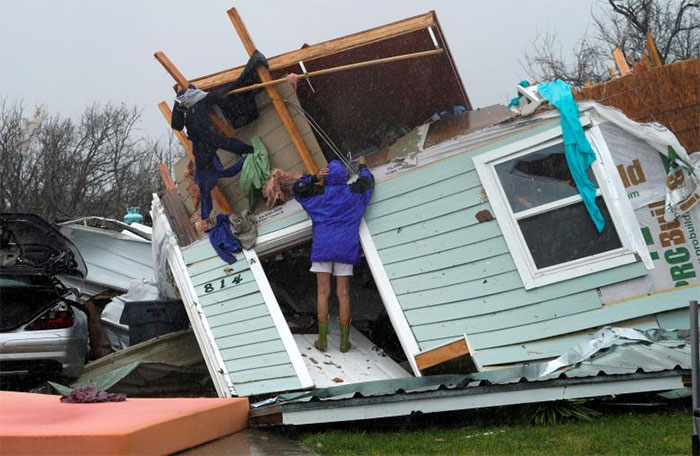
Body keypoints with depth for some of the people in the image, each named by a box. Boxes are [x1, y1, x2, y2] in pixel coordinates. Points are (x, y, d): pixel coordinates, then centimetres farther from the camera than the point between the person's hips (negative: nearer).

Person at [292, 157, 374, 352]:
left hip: (322, 246, -1)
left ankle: (322, 339, -1)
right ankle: (344, 341, 5)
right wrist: (362, 166, 40)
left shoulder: (321, 192, -4)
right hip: (345, 246, 1)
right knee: (343, 293, 3)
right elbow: (368, 181, 21)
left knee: (323, 292, 1)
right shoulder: (352, 192, 1)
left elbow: (296, 188, 5)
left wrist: (315, 178, 1)